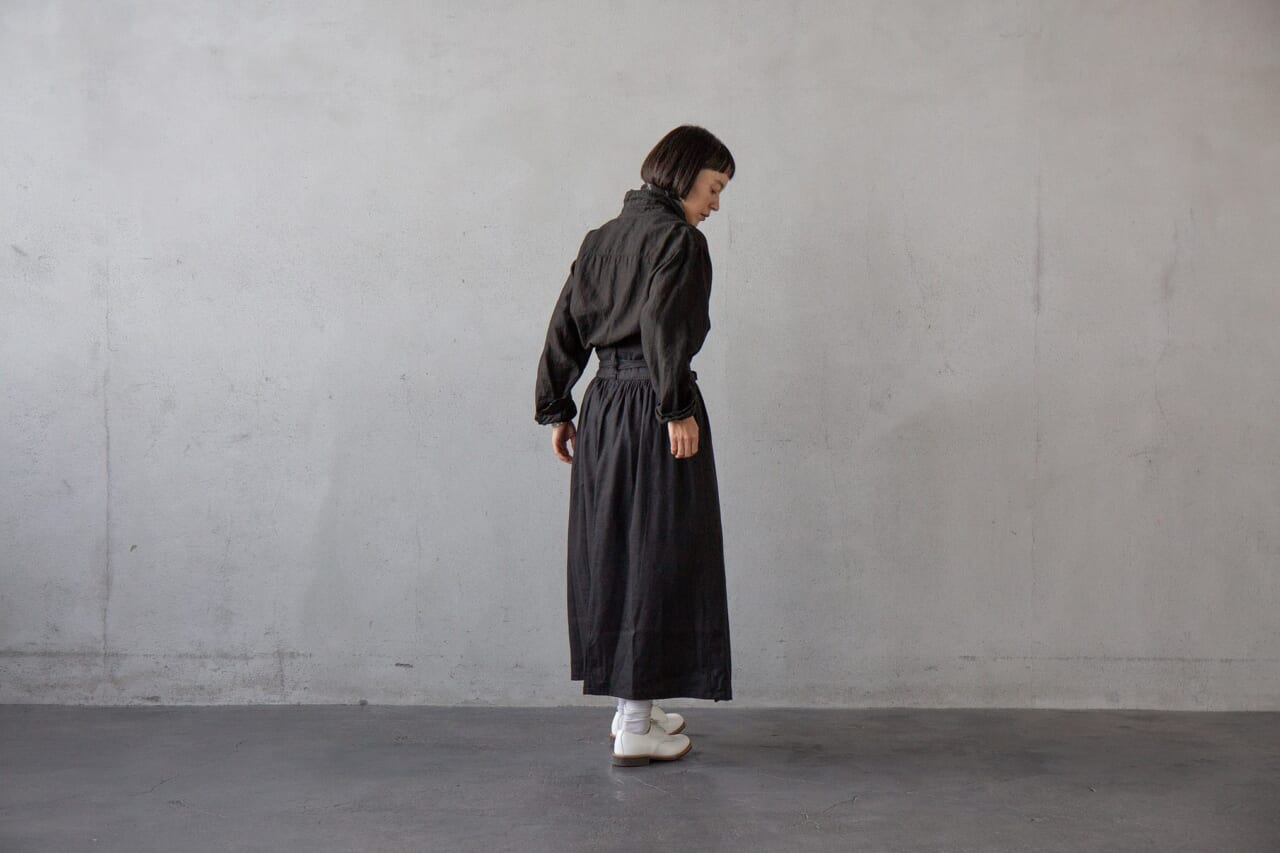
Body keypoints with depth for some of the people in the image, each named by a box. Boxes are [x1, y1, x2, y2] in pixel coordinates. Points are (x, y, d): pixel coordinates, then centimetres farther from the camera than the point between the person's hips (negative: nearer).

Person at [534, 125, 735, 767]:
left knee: (613, 552, 13)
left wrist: (556, 409, 19)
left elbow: (565, 325, 16)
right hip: (654, 410, -8)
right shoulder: (678, 238, -7)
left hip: (604, 404, 8)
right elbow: (663, 327, -20)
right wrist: (678, 407, -18)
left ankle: (632, 708, 24)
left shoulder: (602, 238, 16)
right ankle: (635, 727, 2)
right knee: (659, 558, -2)